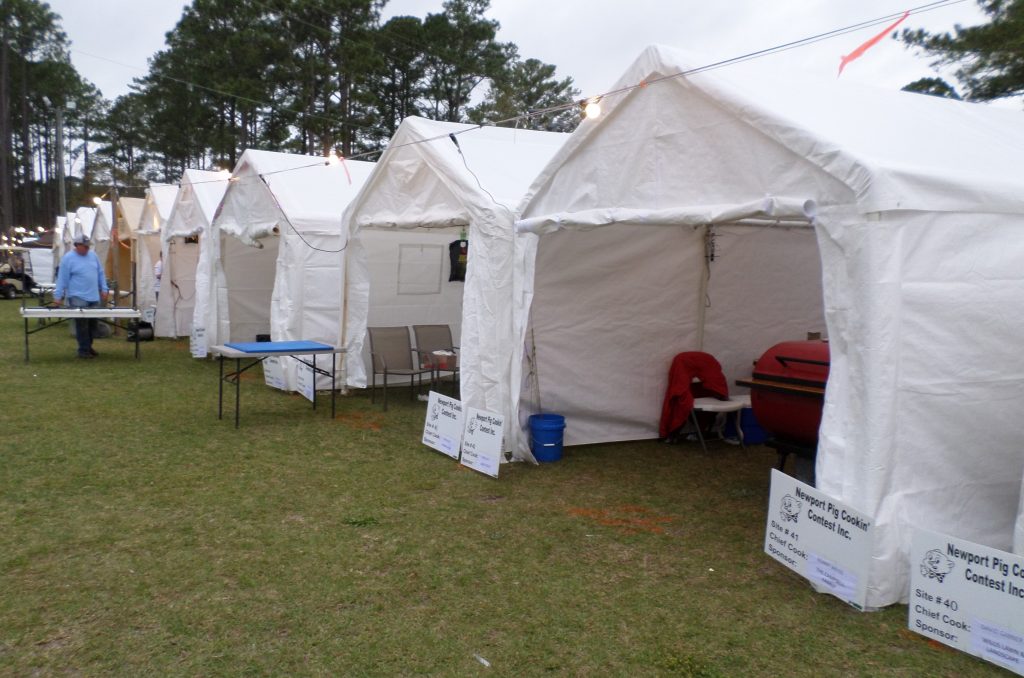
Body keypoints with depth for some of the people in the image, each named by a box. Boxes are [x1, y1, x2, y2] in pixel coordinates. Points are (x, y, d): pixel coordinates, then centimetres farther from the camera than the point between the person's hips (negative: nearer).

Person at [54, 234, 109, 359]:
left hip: (94, 297, 6)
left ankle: (88, 346, 26)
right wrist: (58, 296, -8)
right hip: (78, 298, -6)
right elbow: (62, 279, -6)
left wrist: (104, 289, 12)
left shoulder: (93, 256, 11)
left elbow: (100, 274, 17)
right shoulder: (68, 258, -5)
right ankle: (83, 350, 1)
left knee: (93, 324, 11)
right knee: (82, 325, -6)